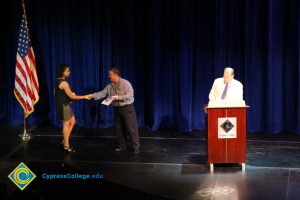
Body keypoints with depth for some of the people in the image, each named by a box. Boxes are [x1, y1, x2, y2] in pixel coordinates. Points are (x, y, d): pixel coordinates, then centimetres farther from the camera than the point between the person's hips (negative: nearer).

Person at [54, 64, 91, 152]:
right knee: (66, 124, 2)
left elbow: (55, 93, 17)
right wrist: (84, 97, -13)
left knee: (72, 121, 20)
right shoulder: (64, 83, -22)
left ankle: (65, 140, 24)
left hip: (60, 104, 9)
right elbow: (71, 96, -20)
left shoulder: (57, 81, 6)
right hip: (64, 105, -9)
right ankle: (66, 146, 12)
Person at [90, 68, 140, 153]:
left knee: (131, 128, -6)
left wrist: (119, 97, -21)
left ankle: (136, 147, -1)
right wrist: (92, 95, -3)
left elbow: (130, 95, -18)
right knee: (118, 128, 10)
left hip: (127, 108, -7)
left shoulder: (125, 83, -12)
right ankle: (122, 146, 21)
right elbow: (102, 93, 8)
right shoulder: (110, 86, 7)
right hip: (117, 108, 7)